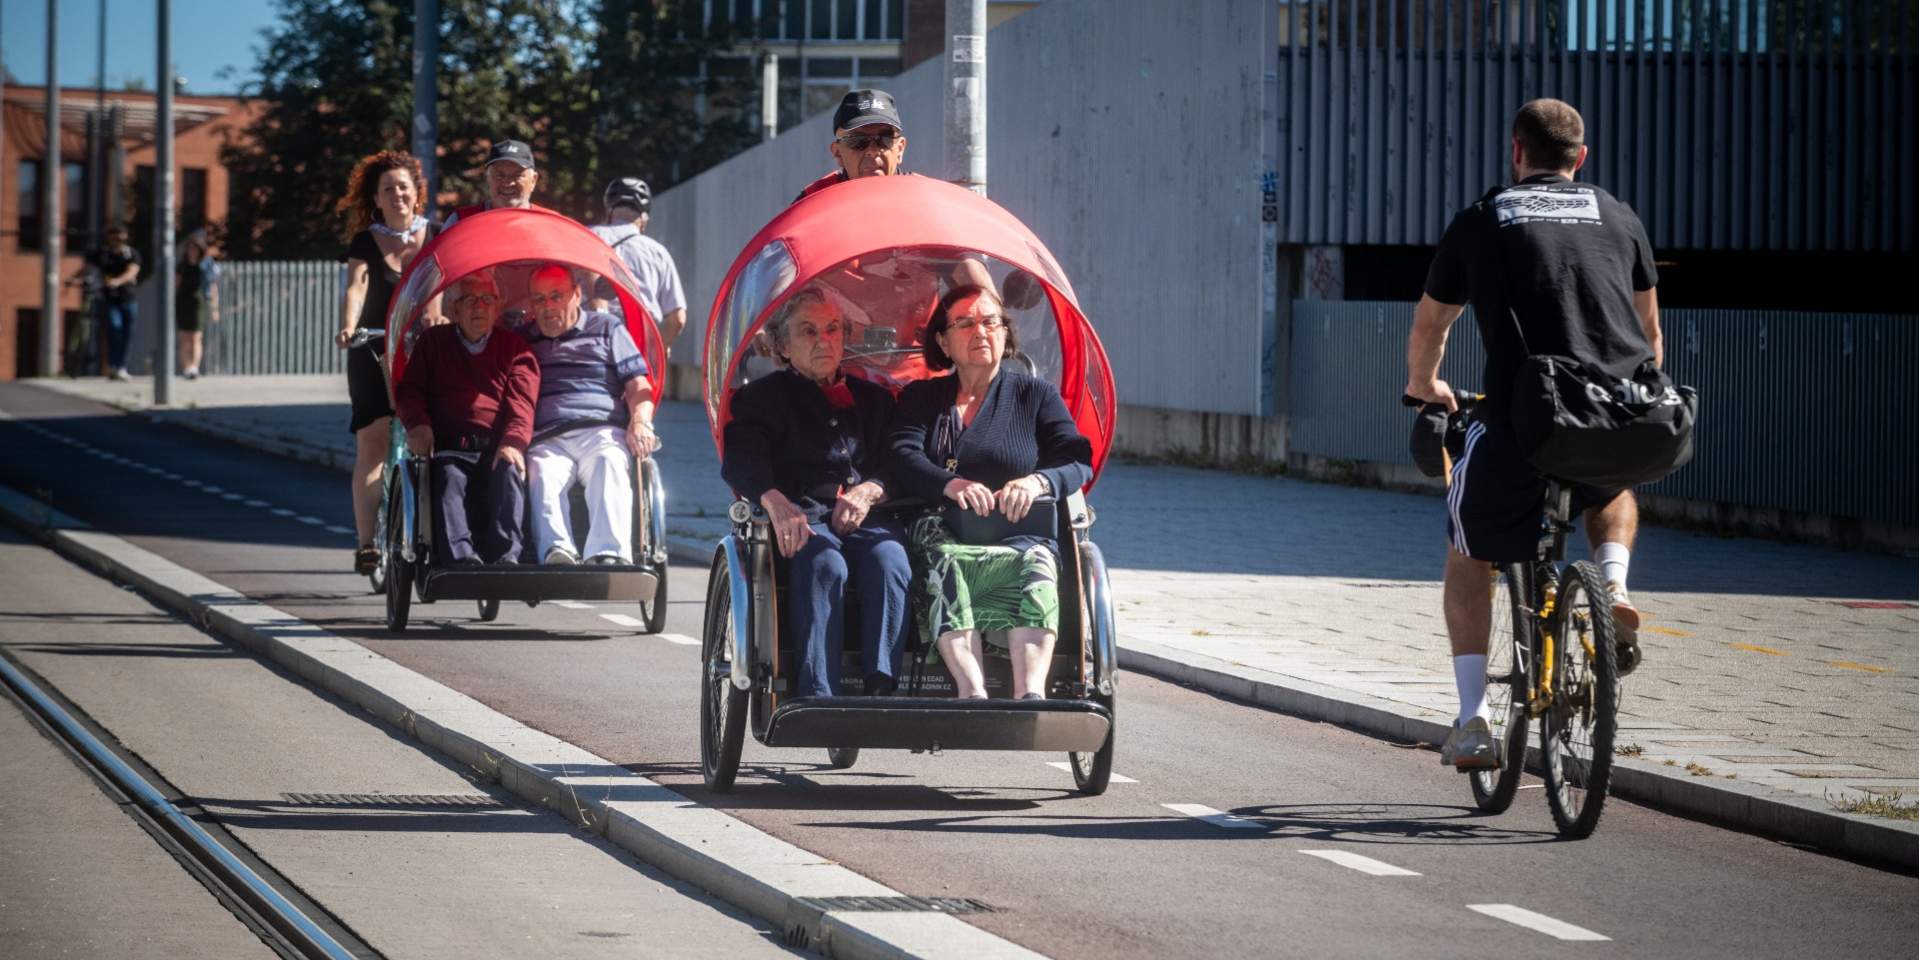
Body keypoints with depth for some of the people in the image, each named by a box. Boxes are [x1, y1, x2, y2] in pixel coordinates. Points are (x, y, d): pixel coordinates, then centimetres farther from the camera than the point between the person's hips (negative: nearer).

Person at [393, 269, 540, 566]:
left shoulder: (513, 346, 18)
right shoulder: (433, 341, 24)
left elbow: (522, 400, 3)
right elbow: (409, 389, 18)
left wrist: (513, 441, -18)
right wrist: (417, 423, -6)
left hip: (497, 449, 0)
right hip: (449, 447, 0)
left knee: (509, 472, -35)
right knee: (448, 477, -34)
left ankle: (506, 556, -48)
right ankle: (461, 558, -54)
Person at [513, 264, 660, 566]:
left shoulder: (606, 328, 24)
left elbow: (638, 385, 18)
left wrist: (640, 421, -3)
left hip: (602, 431, -1)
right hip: (546, 439, 1)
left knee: (610, 465, -36)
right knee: (541, 475, -35)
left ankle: (608, 555, -56)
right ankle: (557, 551, -58)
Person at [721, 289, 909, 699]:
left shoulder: (873, 399, 28)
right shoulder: (762, 397, 18)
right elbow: (740, 461, -2)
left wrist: (870, 490, -10)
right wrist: (775, 501, -25)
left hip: (867, 520, 2)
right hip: (802, 519, -2)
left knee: (889, 558, -34)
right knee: (824, 563, -37)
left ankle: (881, 690, -45)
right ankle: (817, 698, -48)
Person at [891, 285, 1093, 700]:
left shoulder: (1036, 395, 21)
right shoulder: (920, 398, 23)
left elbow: (1078, 462, 8)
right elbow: (903, 458, 4)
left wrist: (1038, 481, -16)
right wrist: (949, 484, -18)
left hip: (1020, 536, 0)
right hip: (942, 535, 0)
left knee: (1036, 564, -37)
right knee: (943, 562, -38)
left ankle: (1030, 693, -57)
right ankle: (973, 692, -57)